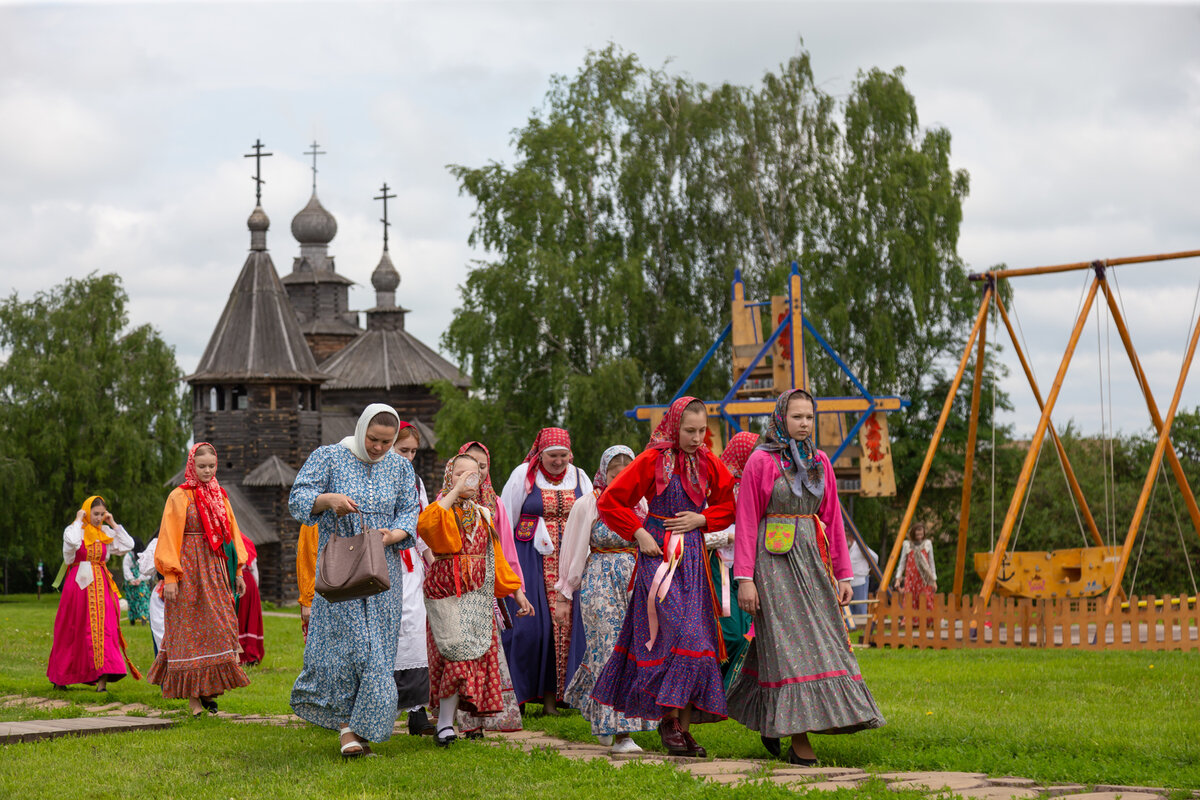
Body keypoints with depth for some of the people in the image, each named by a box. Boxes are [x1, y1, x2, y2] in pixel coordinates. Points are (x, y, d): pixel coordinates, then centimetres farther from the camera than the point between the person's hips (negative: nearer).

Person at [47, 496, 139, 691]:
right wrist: (79, 520, -13)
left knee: (104, 629, -8)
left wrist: (114, 525, 5)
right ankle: (59, 677, 20)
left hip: (102, 586, 3)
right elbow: (72, 542, -25)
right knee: (72, 630, 3)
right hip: (80, 584, -3)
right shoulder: (74, 530, -2)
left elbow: (128, 545, 7)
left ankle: (102, 677, -13)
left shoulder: (106, 533, 11)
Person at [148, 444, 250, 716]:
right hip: (189, 572, -5)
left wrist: (237, 571, 12)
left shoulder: (219, 495, 13)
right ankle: (192, 694, -1)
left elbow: (231, 532, 17)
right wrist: (170, 575, -15)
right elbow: (169, 537, -8)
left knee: (218, 629, 2)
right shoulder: (179, 496, -4)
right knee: (190, 630, -4)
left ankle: (207, 691, 8)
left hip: (215, 571, 5)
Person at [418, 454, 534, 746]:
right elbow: (424, 525, -25)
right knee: (458, 652, -14)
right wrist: (455, 491, -20)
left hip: (479, 595, 6)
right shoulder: (442, 510, 0)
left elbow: (496, 557, 22)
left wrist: (516, 591, 18)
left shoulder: (482, 515, 18)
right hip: (447, 592, -6)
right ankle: (445, 723, -9)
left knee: (478, 654, 0)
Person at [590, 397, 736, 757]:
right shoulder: (653, 460, -6)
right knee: (681, 635, -16)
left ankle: (684, 726, 8)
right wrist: (639, 533, -10)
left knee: (697, 640, 2)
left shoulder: (707, 463, 8)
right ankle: (668, 718, -7)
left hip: (693, 556, 5)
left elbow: (728, 505, 17)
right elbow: (609, 501, -5)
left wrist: (702, 518, -1)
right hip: (659, 554, -5)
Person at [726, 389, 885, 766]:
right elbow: (746, 522, -6)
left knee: (820, 640, 5)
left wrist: (842, 574, 10)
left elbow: (832, 520, 14)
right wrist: (745, 578, -12)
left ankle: (770, 722, 21)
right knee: (786, 645, -8)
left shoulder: (820, 462, 11)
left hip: (811, 560, 6)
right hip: (775, 561, -6)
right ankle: (798, 739, -8)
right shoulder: (761, 461, -5)